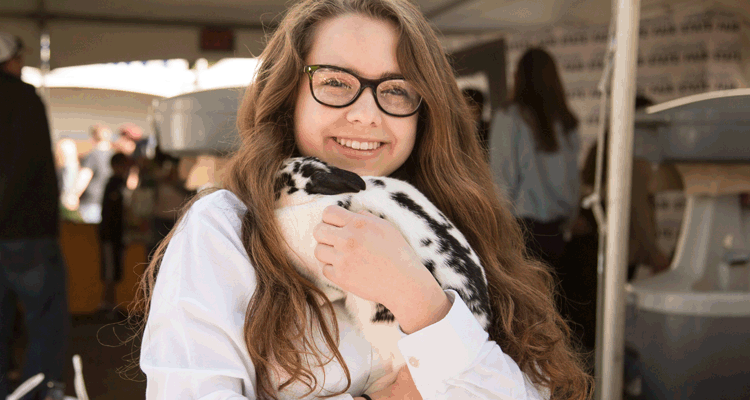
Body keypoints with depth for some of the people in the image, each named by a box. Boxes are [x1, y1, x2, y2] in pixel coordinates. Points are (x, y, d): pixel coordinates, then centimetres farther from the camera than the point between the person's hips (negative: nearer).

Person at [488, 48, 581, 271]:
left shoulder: (508, 119, -8)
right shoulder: (565, 122, 5)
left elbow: (503, 179, -8)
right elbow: (574, 181, 9)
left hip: (521, 222, -5)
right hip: (554, 230, 5)